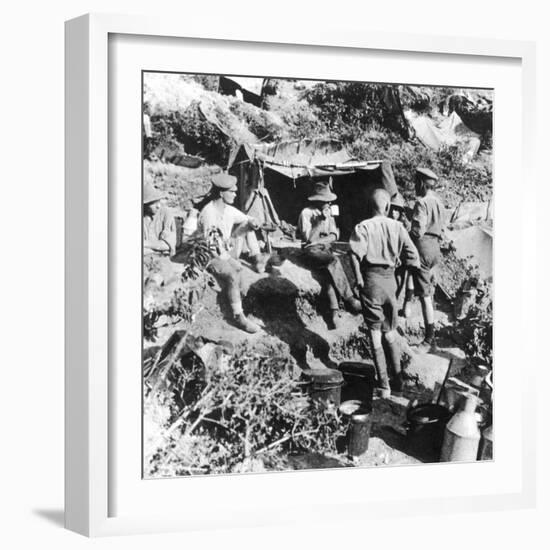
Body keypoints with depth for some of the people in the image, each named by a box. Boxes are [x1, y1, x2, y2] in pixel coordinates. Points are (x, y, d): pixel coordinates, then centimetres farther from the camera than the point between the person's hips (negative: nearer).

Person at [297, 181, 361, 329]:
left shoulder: (328, 213, 12)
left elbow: (334, 235, 8)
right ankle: (349, 299, -28)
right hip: (311, 251, -5)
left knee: (328, 270, -28)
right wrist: (321, 220, -18)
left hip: (325, 249, 5)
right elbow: (308, 238, -16)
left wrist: (320, 241, -12)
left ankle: (333, 310, -36)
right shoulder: (306, 213, -7)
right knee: (334, 261, -32)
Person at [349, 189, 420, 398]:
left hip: (371, 279, -3)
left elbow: (356, 254, -22)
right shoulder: (397, 227, 1)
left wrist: (358, 279, -12)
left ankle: (383, 384, 2)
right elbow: (412, 256, -1)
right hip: (390, 279, 3)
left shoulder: (363, 227, -9)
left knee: (375, 334, 3)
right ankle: (397, 378, 22)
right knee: (390, 333, 18)